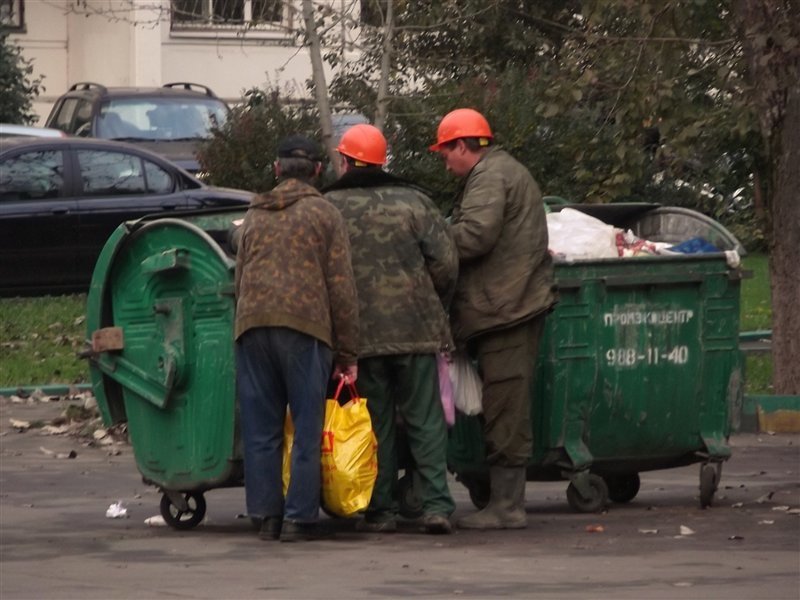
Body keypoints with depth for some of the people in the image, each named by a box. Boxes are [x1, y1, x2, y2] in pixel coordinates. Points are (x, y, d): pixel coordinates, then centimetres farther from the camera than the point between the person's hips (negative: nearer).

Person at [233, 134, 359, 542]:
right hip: (305, 325, -4)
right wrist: (346, 352, 4)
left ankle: (266, 515, 5)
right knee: (306, 428, -1)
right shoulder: (324, 214, 7)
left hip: (252, 325, 4)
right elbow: (341, 286, 3)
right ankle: (299, 517, -5)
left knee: (260, 428, 6)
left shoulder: (254, 216, 20)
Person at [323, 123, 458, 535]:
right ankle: (436, 505, -2)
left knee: (376, 424, 7)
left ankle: (381, 510, 7)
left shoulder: (327, 209, 0)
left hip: (359, 333, -1)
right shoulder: (414, 202, 3)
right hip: (415, 330, 1)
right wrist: (433, 308, 13)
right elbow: (445, 262, -2)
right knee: (426, 422, 5)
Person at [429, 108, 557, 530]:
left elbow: (475, 235, -20)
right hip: (518, 305, 11)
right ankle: (508, 501, 12)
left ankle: (506, 506, -9)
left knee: (505, 414, -9)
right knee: (509, 413, 10)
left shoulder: (489, 177, -8)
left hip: (506, 309, -11)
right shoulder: (511, 172, 26)